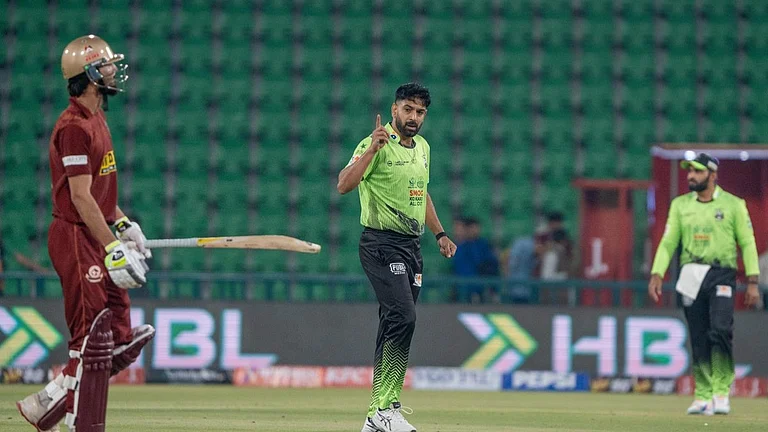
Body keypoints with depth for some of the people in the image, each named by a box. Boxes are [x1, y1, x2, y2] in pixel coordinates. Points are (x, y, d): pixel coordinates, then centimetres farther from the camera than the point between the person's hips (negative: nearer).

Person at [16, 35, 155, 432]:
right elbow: (80, 196, -21)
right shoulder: (76, 127, -16)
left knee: (120, 341, 9)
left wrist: (123, 225, 16)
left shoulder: (97, 121, 15)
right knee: (93, 340, -8)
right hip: (76, 238, -10)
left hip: (97, 241, 10)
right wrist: (113, 249, -24)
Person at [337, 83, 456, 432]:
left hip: (411, 246, 8)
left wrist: (440, 233, 25)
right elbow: (344, 185, -25)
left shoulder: (422, 147, 15)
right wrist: (372, 149, -34)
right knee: (402, 317, -21)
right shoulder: (376, 145, -11)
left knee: (396, 325, 7)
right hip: (382, 244, -8)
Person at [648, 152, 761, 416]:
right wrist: (656, 275, -3)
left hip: (721, 276, -3)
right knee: (698, 340, 1)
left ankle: (721, 392, -11)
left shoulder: (733, 204, 4)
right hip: (690, 276, 3)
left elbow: (747, 243, 3)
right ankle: (703, 396, 7)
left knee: (720, 330, -20)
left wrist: (752, 282, -5)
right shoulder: (680, 205, 12)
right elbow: (668, 242, 10)